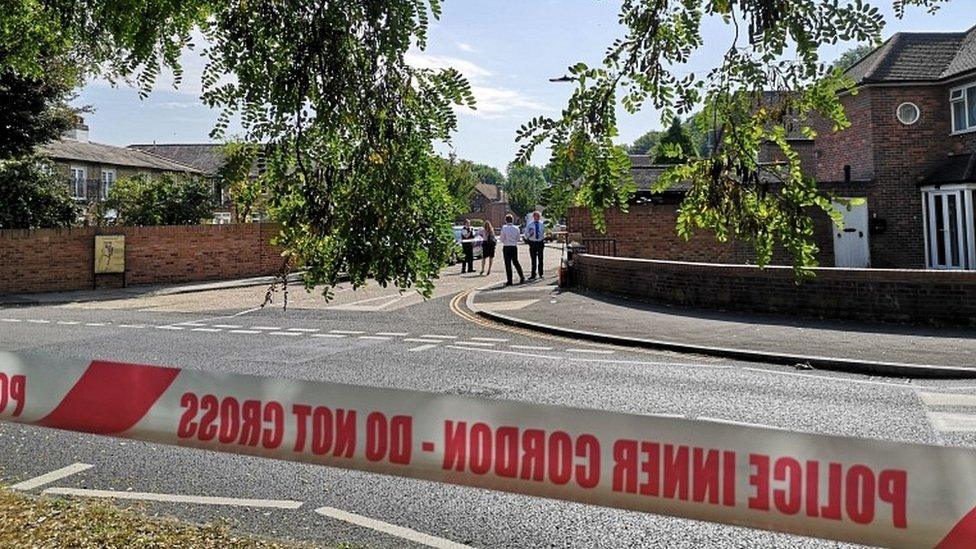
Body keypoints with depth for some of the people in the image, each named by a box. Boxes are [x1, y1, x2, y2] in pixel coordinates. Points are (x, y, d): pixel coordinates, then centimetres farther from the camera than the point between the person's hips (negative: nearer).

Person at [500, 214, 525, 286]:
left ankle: (509, 281, 1)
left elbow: (502, 239, -8)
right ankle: (522, 277, 18)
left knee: (508, 264, 1)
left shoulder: (504, 228, -11)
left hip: (506, 247, -4)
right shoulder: (516, 228, 0)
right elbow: (518, 239, 9)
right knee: (516, 262, 18)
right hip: (514, 247, 4)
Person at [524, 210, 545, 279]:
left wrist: (544, 242, 10)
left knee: (540, 259, 7)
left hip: (540, 243, 2)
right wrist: (530, 234, -21)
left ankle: (540, 274, 18)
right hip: (532, 243, -2)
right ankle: (533, 275, 9)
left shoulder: (541, 224, 6)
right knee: (533, 259, 3)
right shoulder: (529, 224, -1)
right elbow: (526, 235, -1)